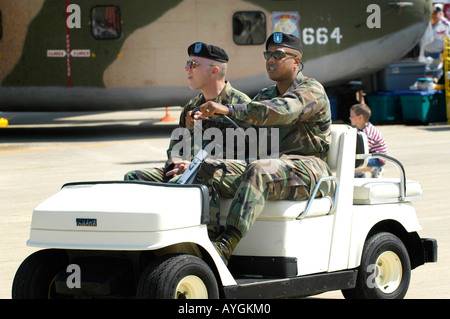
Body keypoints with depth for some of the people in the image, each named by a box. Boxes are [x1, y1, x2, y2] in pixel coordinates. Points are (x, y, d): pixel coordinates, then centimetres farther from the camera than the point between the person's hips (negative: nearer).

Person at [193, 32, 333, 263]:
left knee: (259, 172, -39)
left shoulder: (312, 91, -5)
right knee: (207, 169, -13)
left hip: (307, 170, -8)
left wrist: (229, 110, -35)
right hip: (269, 165, 8)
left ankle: (227, 244, -49)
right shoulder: (265, 96, 22)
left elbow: (281, 111, -25)